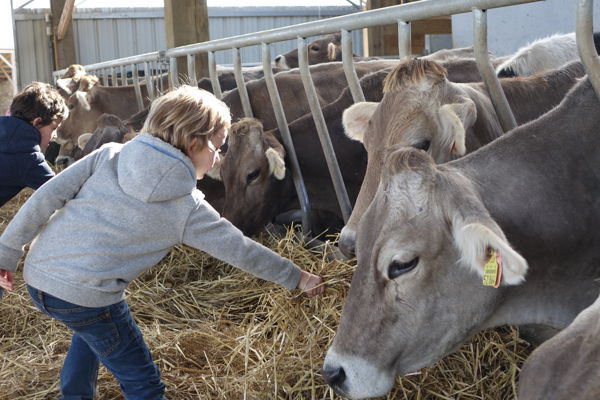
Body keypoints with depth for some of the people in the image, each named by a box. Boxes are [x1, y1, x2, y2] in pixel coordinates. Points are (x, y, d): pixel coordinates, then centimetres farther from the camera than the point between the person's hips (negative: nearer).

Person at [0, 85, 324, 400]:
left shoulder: (110, 155, 3)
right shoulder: (187, 209, -5)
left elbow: (46, 197, -2)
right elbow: (241, 251, 4)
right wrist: (296, 277, 17)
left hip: (37, 273, 6)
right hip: (84, 296, -6)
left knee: (94, 331, 36)